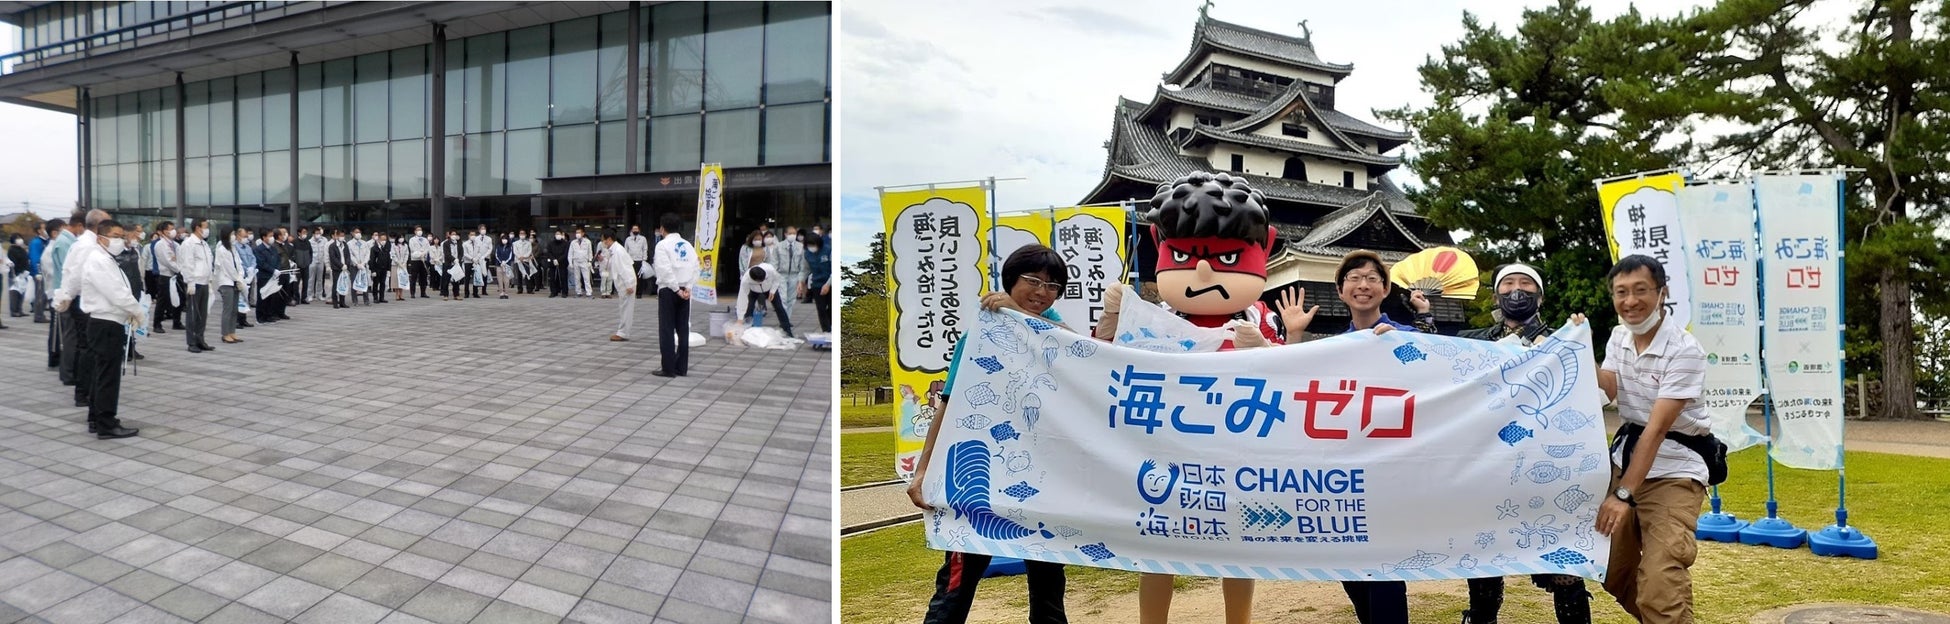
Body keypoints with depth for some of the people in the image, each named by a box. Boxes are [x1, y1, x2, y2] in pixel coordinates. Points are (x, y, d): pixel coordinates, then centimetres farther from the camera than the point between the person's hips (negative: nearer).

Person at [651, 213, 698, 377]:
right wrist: (687, 287, -3)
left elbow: (665, 270, -16)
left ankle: (668, 368, 0)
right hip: (684, 291, 5)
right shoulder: (687, 245, 9)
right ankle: (681, 367, 9)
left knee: (667, 330, 0)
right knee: (683, 329, 7)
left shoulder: (663, 244, -7)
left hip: (668, 290, -5)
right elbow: (695, 267, 1)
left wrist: (676, 289, -11)